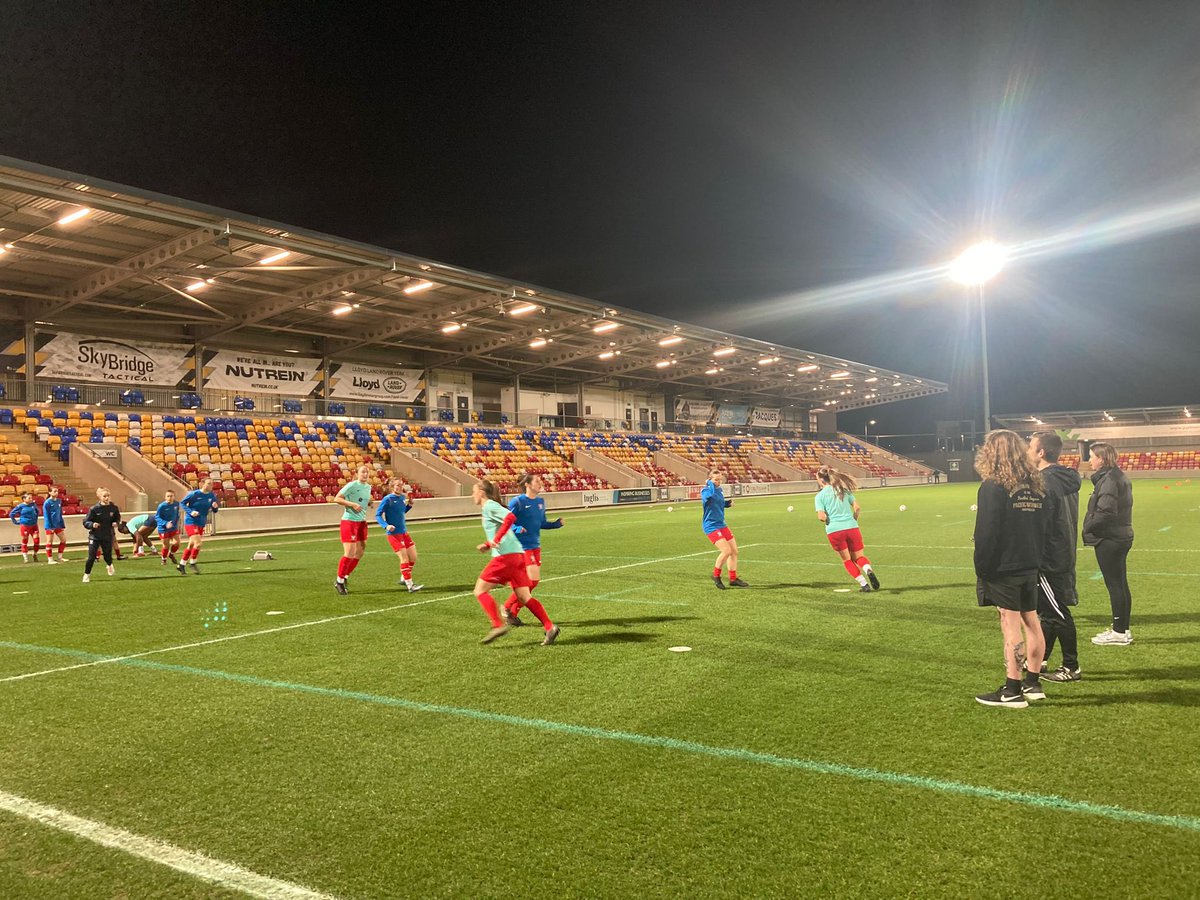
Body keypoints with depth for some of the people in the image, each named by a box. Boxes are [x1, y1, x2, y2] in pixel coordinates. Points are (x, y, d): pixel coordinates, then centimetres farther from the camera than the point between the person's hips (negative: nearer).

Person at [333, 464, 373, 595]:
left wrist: (369, 503, 6)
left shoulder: (368, 487, 10)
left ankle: (344, 578, 25)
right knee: (349, 554, -10)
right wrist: (352, 504, -24)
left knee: (359, 553, 10)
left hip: (362, 522, 8)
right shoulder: (352, 485, -13)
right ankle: (339, 581, 6)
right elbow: (337, 499, -15)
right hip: (349, 521, -8)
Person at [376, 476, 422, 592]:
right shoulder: (388, 499, -13)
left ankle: (404, 579, 26)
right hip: (394, 534, -7)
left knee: (413, 557, 7)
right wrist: (386, 526, -26)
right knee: (404, 558, -10)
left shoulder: (402, 497, 7)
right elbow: (378, 515, -11)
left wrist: (410, 505, 6)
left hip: (404, 532, 7)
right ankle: (410, 586, -5)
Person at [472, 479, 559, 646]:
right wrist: (488, 545, 21)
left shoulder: (489, 506, -4)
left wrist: (496, 539, -20)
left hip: (505, 556, -9)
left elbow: (510, 517, -22)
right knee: (525, 597, 7)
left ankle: (498, 625, -8)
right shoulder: (490, 507, 24)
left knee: (480, 590, 0)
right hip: (518, 554, 9)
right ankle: (550, 627, -1)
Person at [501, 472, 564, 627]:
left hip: (535, 546, 8)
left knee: (533, 581, 8)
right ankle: (507, 608, 4)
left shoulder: (540, 501, 7)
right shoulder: (517, 502, -13)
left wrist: (557, 523, 1)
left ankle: (513, 613, 22)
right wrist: (517, 529, -29)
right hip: (522, 547, -8)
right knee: (533, 580, -14)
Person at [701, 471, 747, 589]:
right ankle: (716, 575, 2)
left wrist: (728, 503, 8)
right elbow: (709, 495, -40)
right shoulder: (705, 490, -15)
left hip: (721, 525, 9)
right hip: (711, 526, -9)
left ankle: (733, 579, 20)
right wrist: (711, 483, -28)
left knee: (734, 550, 8)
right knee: (726, 550, -18)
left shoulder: (719, 490, 10)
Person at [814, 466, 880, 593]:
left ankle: (864, 584, 5)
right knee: (858, 556, 15)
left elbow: (821, 516, -11)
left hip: (834, 530, -3)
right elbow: (856, 507, 3)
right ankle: (868, 569, -17)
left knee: (847, 560, 14)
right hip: (851, 528, 3)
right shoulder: (844, 490, 9)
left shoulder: (819, 496, -1)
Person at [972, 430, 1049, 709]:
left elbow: (986, 534, -16)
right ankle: (1033, 683, 25)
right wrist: (1036, 559, 18)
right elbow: (1044, 528, 12)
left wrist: (981, 568, -8)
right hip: (1030, 568, 8)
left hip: (1003, 569, -7)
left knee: (1011, 626, -4)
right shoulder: (1036, 486, 8)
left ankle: (1012, 691, 1)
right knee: (1032, 622, 14)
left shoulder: (993, 488, -14)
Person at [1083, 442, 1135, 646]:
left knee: (1114, 585, -3)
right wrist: (1091, 526, 10)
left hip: (1108, 539, -10)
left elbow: (1106, 512, -25)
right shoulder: (1119, 477, 13)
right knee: (1120, 584, 15)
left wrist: (1087, 527, -11)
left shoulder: (1108, 480, -18)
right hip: (1121, 536, 10)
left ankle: (1120, 632, 4)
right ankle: (1122, 628, 24)